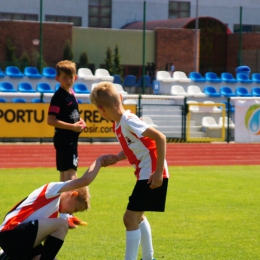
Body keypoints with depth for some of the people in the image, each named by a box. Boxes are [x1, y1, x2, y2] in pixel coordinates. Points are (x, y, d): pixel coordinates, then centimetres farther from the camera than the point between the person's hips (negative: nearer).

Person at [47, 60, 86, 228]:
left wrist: (79, 122, 6)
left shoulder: (71, 93, 12)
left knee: (66, 176, 15)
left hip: (72, 140, 9)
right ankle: (64, 215, -11)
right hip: (64, 140, -9)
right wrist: (72, 126, -21)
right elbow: (51, 120, -21)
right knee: (70, 176, -12)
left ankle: (67, 214, 23)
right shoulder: (59, 96, -15)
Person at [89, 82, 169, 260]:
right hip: (145, 173, 11)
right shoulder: (119, 124, 7)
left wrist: (159, 171, -25)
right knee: (138, 215, 25)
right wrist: (116, 158, -2)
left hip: (152, 175, -11)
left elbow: (160, 138, -24)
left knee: (130, 217, -11)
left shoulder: (128, 121, -20)